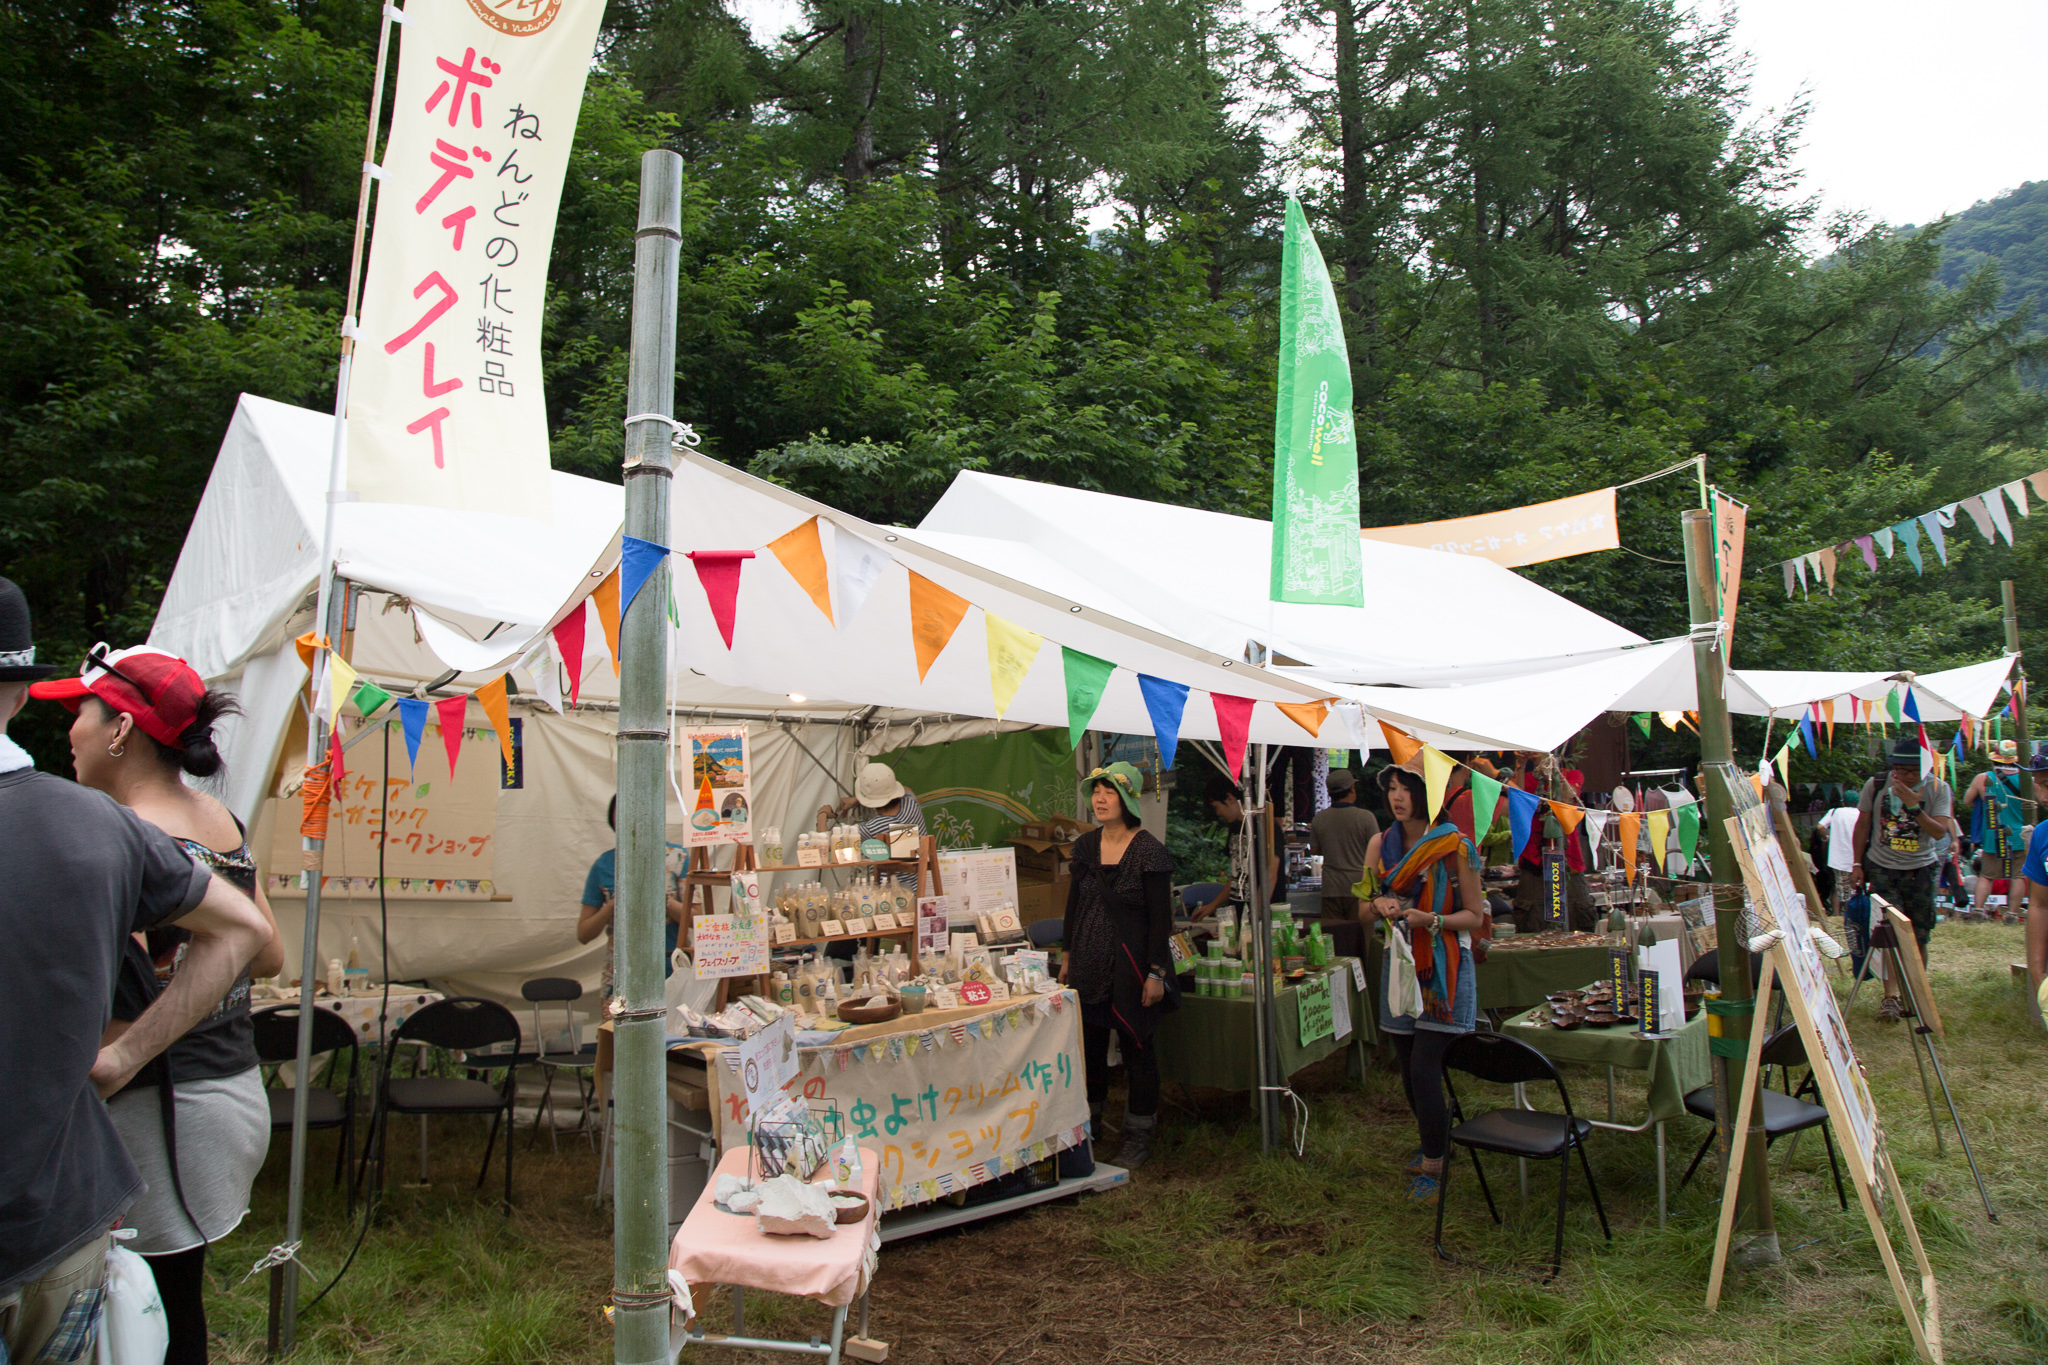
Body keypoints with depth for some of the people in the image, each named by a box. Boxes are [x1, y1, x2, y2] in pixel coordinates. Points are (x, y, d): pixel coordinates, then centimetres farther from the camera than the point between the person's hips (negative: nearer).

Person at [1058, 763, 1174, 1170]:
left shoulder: (1149, 852, -13)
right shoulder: (1086, 846, 4)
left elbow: (1161, 917, -12)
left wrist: (1156, 973, -15)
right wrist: (1068, 954, 12)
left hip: (1131, 964, -5)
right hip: (1089, 964, 5)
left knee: (1136, 1046, 5)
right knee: (1089, 1043, 13)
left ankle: (1139, 1137, 17)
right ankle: (1088, 1123, 29)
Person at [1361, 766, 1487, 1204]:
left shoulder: (1454, 847, -8)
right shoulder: (1380, 844, 5)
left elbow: (1476, 916, -4)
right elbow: (1363, 912, 10)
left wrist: (1431, 920, -20)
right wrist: (1379, 905, -12)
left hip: (1443, 968, -5)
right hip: (1398, 964, 5)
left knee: (1424, 1069, -10)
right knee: (1409, 1069, 12)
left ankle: (1432, 1168, 4)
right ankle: (1435, 1140, 35)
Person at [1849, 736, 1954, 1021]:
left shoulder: (1938, 789, -4)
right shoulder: (1876, 785, -3)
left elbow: (1939, 832, -14)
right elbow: (1863, 825, 6)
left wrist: (1914, 806, -27)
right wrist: (1858, 864, 4)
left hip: (1921, 869, 1)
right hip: (1882, 867, -1)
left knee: (1919, 937, 4)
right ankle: (1890, 996, -10)